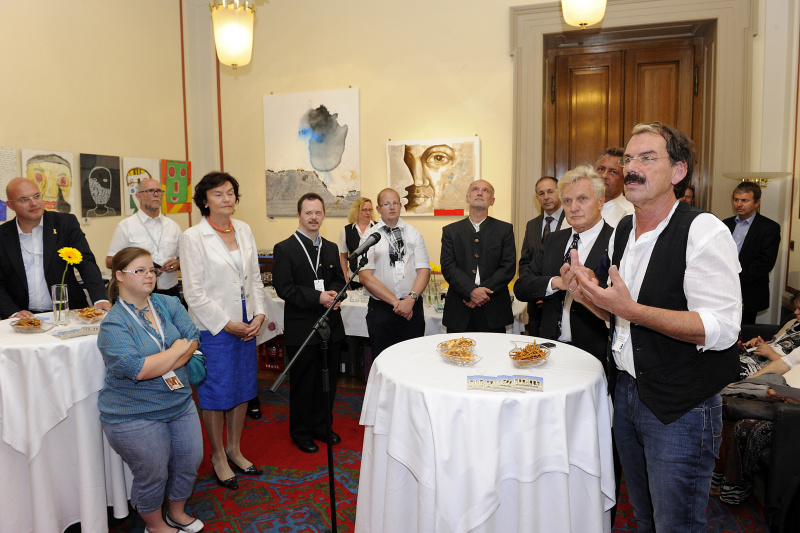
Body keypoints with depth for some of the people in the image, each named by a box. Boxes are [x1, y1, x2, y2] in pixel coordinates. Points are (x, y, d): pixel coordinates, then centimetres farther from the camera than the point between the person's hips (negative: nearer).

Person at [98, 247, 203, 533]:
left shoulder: (169, 304, 2)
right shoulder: (113, 324, -15)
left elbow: (193, 338, -7)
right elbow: (136, 369, -26)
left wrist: (164, 367, -20)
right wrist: (177, 351, -17)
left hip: (179, 401, 6)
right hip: (135, 414, -6)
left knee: (190, 461, 14)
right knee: (153, 474, 7)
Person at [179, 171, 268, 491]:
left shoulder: (244, 231, 8)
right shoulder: (192, 237, -9)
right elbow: (194, 292, -12)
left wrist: (259, 315, -1)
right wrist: (227, 324, -13)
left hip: (247, 324, 6)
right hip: (214, 328, -6)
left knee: (243, 388, 14)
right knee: (216, 392, 6)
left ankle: (234, 449, 33)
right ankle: (218, 457, 26)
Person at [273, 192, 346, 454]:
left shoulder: (331, 248, 12)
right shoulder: (284, 249, -6)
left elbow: (340, 280, 13)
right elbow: (284, 288, -14)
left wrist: (334, 293, -10)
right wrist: (318, 297, -22)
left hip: (331, 325, 5)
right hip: (301, 327, -5)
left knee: (328, 380, 15)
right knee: (303, 383, 8)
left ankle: (322, 426, 33)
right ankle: (301, 433, 25)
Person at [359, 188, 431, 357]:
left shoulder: (414, 234, 8)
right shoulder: (370, 236, 1)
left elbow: (424, 270, 2)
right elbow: (365, 276, -8)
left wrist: (411, 299, -15)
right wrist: (395, 302, -14)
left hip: (413, 308, 2)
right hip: (381, 309, -2)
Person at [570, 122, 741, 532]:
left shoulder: (704, 231, -17)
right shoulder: (621, 232, 6)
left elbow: (721, 329, -22)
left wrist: (630, 309, -30)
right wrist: (590, 297, -6)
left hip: (680, 408, -6)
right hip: (626, 391, 7)